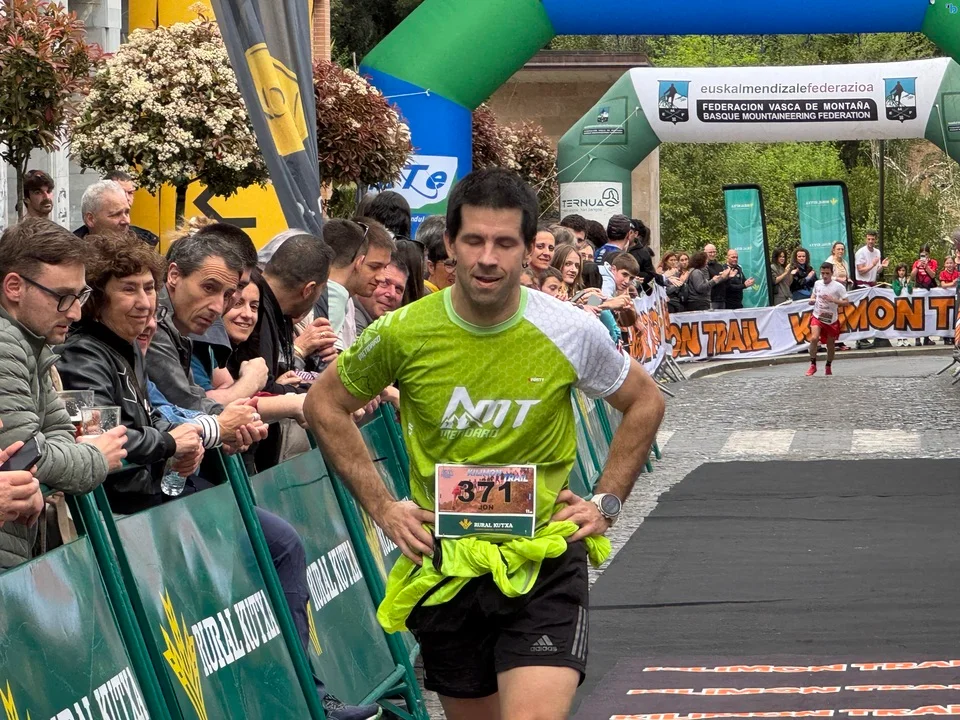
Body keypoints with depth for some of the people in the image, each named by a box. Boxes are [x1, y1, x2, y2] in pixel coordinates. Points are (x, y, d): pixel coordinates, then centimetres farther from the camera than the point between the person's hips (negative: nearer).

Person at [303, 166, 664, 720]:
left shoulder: (572, 332, -8)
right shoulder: (402, 334, -8)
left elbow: (645, 403, 10)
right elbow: (326, 406, 8)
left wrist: (608, 503, 3)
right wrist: (382, 506, 2)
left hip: (544, 564, -2)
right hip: (444, 566, 2)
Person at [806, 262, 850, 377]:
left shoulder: (838, 287, -9)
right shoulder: (817, 284, 3)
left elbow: (846, 303, -10)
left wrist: (833, 300, -25)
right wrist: (812, 300, -4)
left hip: (832, 319, -1)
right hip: (818, 317, 1)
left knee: (831, 344, 9)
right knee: (814, 338, -22)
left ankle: (828, 367, 33)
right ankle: (813, 365, -10)